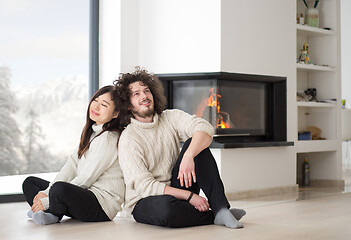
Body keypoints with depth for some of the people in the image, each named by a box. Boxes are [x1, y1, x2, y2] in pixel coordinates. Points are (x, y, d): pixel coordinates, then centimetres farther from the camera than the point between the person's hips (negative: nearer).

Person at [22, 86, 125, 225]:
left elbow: (86, 179, -17)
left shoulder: (109, 138, -15)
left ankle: (54, 213, -5)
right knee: (30, 182, 14)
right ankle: (51, 213, -12)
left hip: (103, 204, -10)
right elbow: (73, 164, 10)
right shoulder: (90, 132, 15)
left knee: (60, 188, -37)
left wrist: (47, 201, -14)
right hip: (86, 195, 10)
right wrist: (47, 192, -3)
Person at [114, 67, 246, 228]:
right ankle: (215, 216, -17)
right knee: (165, 206, -41)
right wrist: (189, 196, -26)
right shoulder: (128, 139, -12)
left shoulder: (171, 117, 2)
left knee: (195, 143, -16)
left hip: (175, 188, 5)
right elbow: (144, 186, -20)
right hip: (144, 202, -5)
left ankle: (221, 208, -25)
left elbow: (205, 128, -16)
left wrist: (188, 157, -36)